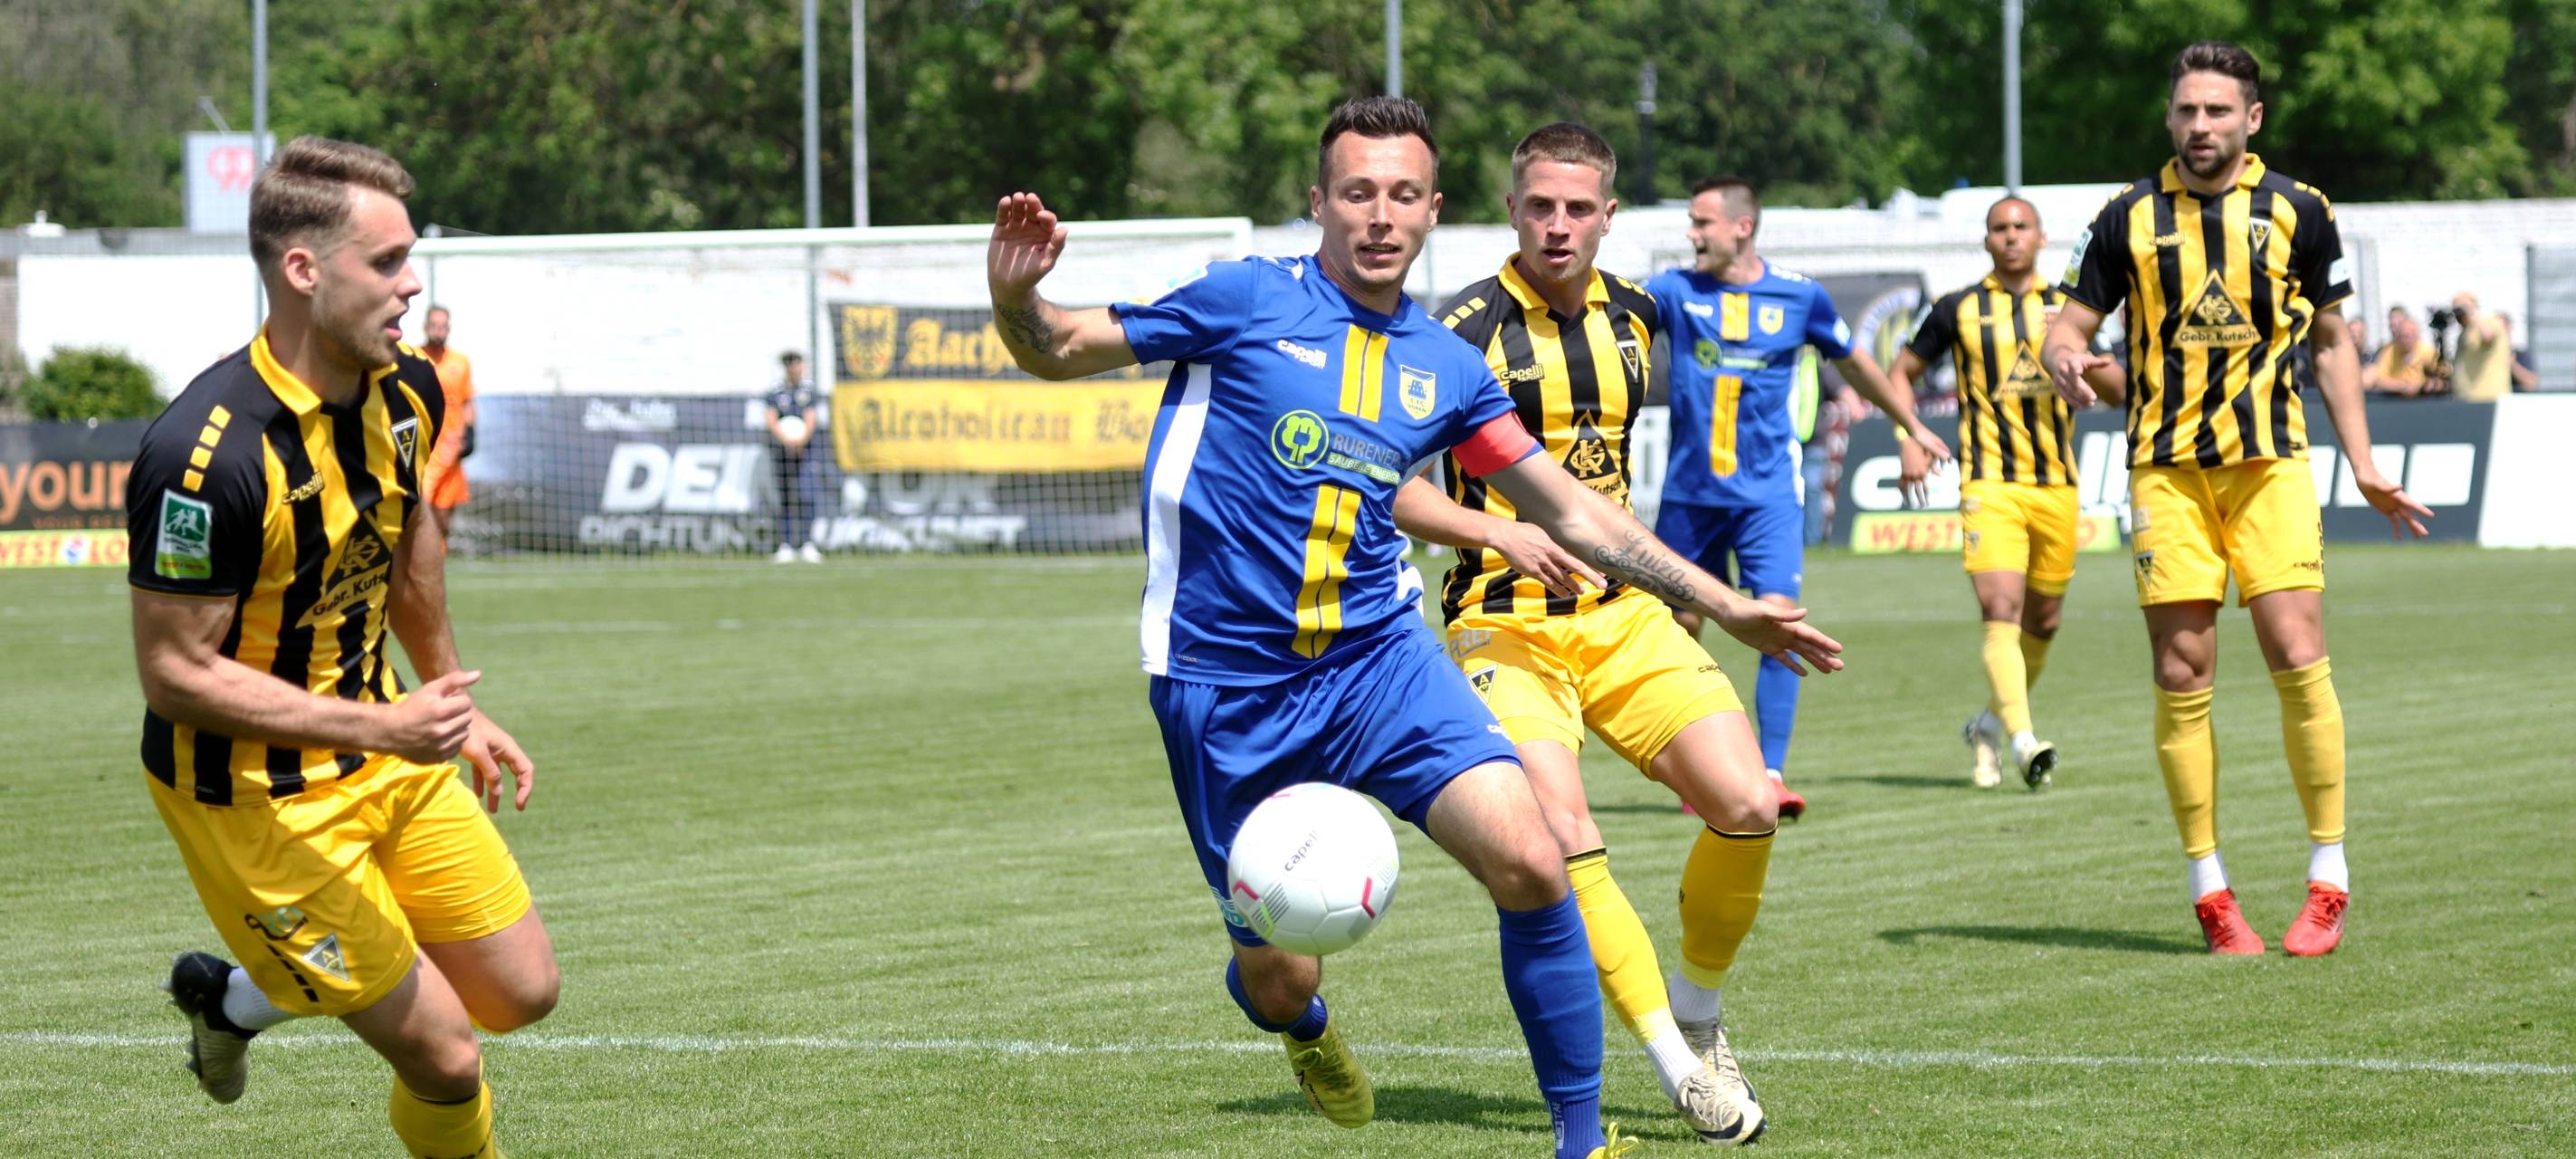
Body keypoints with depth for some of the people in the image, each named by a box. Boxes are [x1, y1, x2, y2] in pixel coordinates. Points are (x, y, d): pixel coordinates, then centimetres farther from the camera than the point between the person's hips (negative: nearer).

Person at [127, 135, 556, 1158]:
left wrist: (451, 707, 21)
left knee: (522, 992, 13)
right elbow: (174, 671, -25)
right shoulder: (205, 455, -30)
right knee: (445, 1060, -6)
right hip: (251, 795, -8)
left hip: (387, 750, 8)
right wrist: (380, 727, -29)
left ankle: (235, 998, 32)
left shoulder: (406, 394, -4)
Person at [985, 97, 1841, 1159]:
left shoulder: (1446, 368, 7)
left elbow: (1571, 512, 15)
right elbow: (1063, 351, 0)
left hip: (1378, 655, 3)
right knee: (1279, 979, 0)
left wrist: (1725, 608, 12)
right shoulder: (1246, 302, -4)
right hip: (1228, 682, -3)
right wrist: (1016, 295, -24)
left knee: (1528, 864, -19)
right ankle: (1301, 1024, 42)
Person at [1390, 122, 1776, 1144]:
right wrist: (1504, 533, -25)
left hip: (1622, 612, 5)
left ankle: (1697, 1013, 13)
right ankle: (1679, 1067, -14)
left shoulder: (1632, 314, 8)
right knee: (1562, 838, -24)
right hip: (1504, 625, -5)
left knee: (1747, 805, -12)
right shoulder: (1465, 329, -10)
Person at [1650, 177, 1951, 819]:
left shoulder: (1798, 296, 1)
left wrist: (1912, 428, 28)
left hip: (1767, 494, -1)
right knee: (1680, 628, 7)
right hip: (1690, 493, 1)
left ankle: (1771, 773, -16)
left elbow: (1854, 362, 17)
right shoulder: (1677, 291, 0)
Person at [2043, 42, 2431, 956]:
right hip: (2166, 467, 1)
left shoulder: (2297, 211, 4)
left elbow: (2330, 340, 13)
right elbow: (2069, 325, 9)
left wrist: (2363, 466, 9)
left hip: (2271, 460, -1)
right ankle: (2209, 890, 6)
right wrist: (2065, 359, -16)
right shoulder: (2129, 217, 4)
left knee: (2298, 659, -11)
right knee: (2182, 677, -3)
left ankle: (2328, 879, -1)